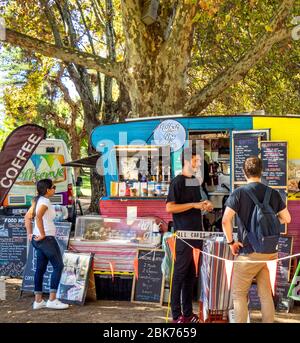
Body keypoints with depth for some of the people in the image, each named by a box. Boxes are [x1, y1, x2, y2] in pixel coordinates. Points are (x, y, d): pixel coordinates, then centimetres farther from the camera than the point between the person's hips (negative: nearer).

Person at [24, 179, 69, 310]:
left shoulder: (38, 200, 13)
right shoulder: (45, 201, -14)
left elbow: (27, 217, 17)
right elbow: (38, 217, -30)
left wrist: (30, 234, 14)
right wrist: (43, 234, -23)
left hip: (38, 239, 9)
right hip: (47, 239, -9)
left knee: (40, 268, 12)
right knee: (58, 266, -2)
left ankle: (38, 301, 17)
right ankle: (52, 300, 0)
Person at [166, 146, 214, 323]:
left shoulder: (197, 181, 15)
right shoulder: (177, 182, -10)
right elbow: (169, 207, -18)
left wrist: (204, 205, 5)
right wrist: (194, 205, -19)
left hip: (197, 233, 8)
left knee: (192, 275, 12)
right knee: (180, 274, -1)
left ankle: (188, 313, 21)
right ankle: (177, 315, 7)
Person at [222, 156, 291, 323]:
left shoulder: (239, 192, -9)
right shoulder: (273, 193, 3)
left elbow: (225, 220, -19)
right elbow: (287, 219, 11)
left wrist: (231, 242, -7)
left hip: (249, 252, -4)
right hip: (269, 252, 5)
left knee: (239, 294, 7)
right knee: (266, 294, 14)